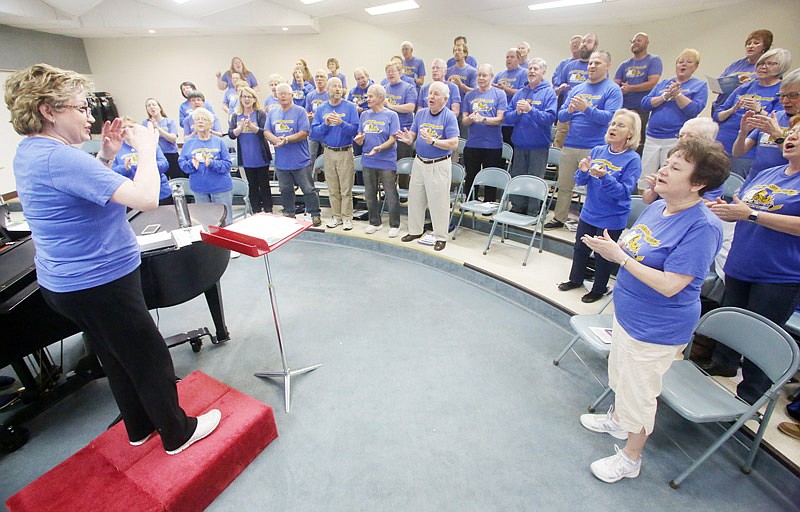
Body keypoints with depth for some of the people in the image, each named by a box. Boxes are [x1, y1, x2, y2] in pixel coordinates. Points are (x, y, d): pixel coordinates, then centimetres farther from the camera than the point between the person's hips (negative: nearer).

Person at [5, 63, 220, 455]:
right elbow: (145, 198, -34)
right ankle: (177, 433, 26)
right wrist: (147, 148, -18)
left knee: (118, 360, 22)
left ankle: (140, 427, 40)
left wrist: (105, 156, 7)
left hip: (66, 283, 10)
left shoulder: (29, 152, 7)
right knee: (152, 359, 6)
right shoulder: (59, 158, -25)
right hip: (99, 284, -10)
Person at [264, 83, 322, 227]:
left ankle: (315, 215, 11)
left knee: (308, 189, 0)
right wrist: (276, 139, -17)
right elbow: (266, 132, 5)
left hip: (300, 160, -5)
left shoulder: (300, 111, -4)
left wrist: (286, 140, -22)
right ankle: (288, 214, 29)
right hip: (281, 161, 5)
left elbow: (304, 133, -13)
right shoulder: (272, 113, 12)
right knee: (285, 190, 15)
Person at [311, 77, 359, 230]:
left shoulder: (350, 107, -2)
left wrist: (341, 123, -24)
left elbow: (355, 130, -10)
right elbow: (314, 131, 3)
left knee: (346, 189, 0)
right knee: (332, 189, 10)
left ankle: (347, 217, 11)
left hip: (345, 152, -3)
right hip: (328, 152, 3)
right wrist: (325, 124, -14)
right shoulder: (321, 109, 7)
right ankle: (336, 216, 22)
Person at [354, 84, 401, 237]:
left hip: (387, 162, -5)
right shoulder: (364, 115, 11)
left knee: (391, 196, 0)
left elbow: (393, 140, -10)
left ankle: (395, 225, 14)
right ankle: (375, 223, 28)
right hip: (368, 161, 5)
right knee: (370, 195, 13)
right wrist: (359, 140, -12)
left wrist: (379, 148, -26)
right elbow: (360, 138, 12)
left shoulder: (391, 115, -3)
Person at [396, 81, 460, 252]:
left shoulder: (449, 116, -9)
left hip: (439, 165, -6)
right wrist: (408, 139, -17)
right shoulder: (421, 113, 8)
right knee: (415, 198, 13)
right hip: (419, 162, 6)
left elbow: (454, 144, -17)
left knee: (438, 202, 1)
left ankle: (440, 236, 15)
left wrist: (433, 141, -28)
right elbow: (412, 136, 7)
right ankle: (415, 230, 30)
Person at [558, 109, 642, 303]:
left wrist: (604, 176, -34)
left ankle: (599, 289, 32)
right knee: (580, 248, 19)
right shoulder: (597, 151, -1)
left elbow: (624, 191, -20)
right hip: (588, 213, 5)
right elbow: (581, 181, 2)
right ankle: (575, 279, 41)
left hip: (612, 219, -4)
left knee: (603, 254, 10)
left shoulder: (632, 159, -13)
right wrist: (583, 171, -19)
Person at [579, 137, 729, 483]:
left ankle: (630, 458, 35)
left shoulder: (702, 227, -26)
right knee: (620, 377, 28)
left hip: (656, 329, -8)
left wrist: (619, 257, -29)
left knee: (639, 394, 11)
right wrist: (610, 246, -8)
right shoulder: (657, 207, -1)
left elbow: (669, 285, -29)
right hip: (627, 313, 8)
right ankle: (617, 420, 54)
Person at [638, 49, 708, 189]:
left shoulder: (700, 86, 8)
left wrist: (677, 94, -11)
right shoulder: (663, 83, 18)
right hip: (652, 138, 3)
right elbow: (645, 104, 5)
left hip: (676, 140, -3)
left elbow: (694, 109, -8)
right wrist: (665, 96, -8)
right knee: (644, 182, 1)